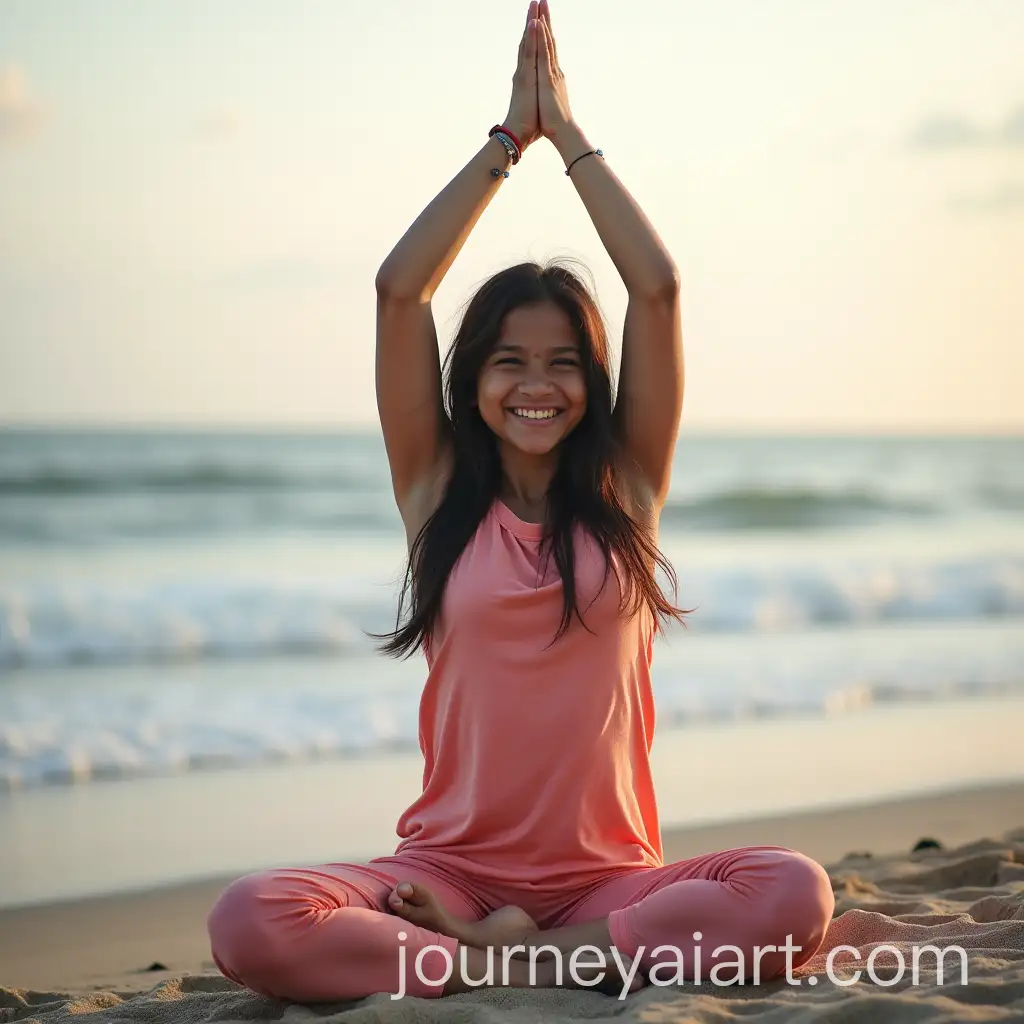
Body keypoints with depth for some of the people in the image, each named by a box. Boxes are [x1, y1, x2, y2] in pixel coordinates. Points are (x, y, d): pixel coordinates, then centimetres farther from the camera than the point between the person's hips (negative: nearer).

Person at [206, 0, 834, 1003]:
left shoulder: (625, 491, 8)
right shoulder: (439, 494, 7)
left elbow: (657, 288, 1)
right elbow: (399, 289, 0)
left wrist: (569, 135, 9)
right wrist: (508, 139, 7)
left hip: (609, 877, 1)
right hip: (449, 870, -1)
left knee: (793, 895, -30)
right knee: (250, 921, -29)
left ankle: (506, 958, -20)